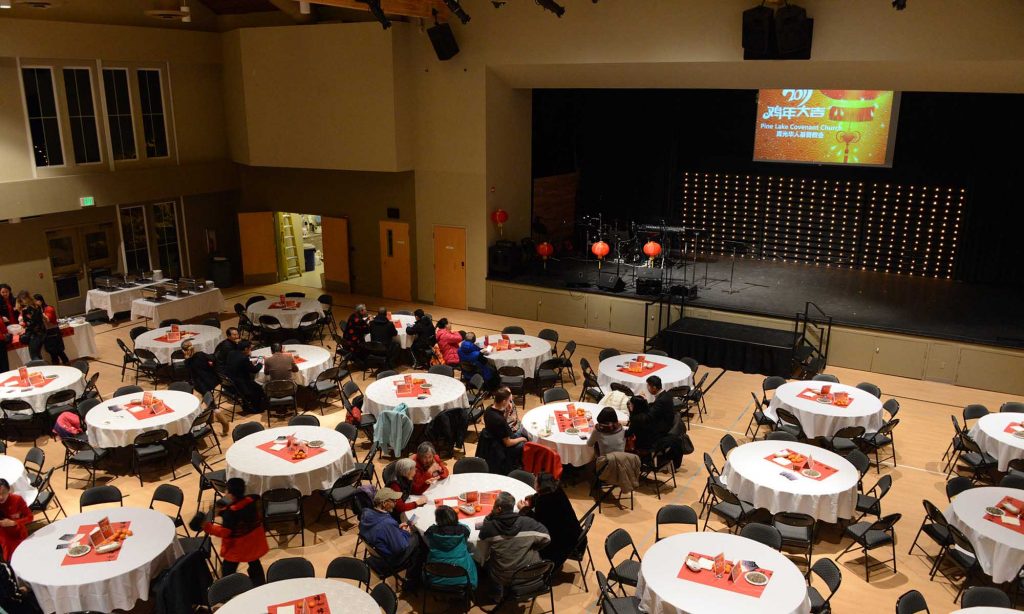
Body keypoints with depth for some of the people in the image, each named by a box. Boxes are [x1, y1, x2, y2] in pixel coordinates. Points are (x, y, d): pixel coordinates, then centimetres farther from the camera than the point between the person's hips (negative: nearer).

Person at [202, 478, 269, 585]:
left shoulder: (230, 513, -31)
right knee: (255, 565, 25)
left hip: (237, 548, -7)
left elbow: (224, 532, -26)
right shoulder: (252, 500, -13)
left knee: (227, 572, 12)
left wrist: (208, 527, -16)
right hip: (254, 544, 7)